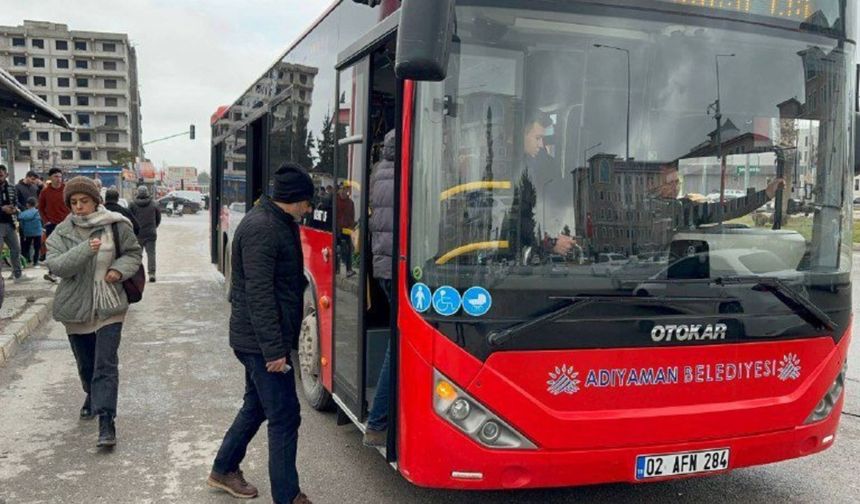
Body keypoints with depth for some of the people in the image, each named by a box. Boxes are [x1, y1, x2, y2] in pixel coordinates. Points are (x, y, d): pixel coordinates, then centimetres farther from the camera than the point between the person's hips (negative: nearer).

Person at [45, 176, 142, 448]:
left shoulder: (115, 226, -6)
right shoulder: (62, 233, -3)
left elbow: (133, 253, 6)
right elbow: (56, 266, -16)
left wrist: (120, 269, -15)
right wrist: (85, 250, -30)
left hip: (109, 307, -3)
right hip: (76, 308, 3)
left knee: (106, 365, -10)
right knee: (85, 363, 20)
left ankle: (106, 422, -9)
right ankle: (93, 396, 48)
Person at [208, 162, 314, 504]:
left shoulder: (278, 224, 12)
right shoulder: (261, 229, -20)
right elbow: (259, 295, -24)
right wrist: (274, 349, -24)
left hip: (257, 339, 10)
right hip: (262, 341, -10)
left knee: (257, 406, 22)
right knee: (285, 418, -3)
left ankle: (224, 471, 37)